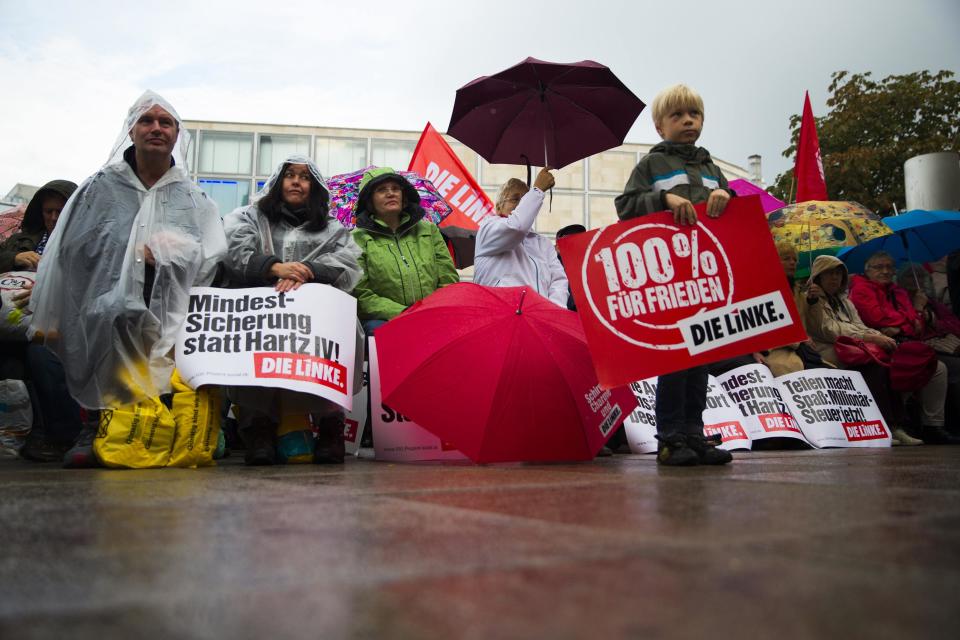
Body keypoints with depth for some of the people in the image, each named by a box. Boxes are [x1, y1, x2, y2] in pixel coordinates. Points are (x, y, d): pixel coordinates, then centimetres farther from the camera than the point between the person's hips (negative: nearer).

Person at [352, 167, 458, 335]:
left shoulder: (428, 230, 18)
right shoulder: (359, 239, 6)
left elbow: (449, 280, 13)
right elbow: (361, 296, -2)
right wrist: (402, 312, -16)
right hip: (383, 320, -2)